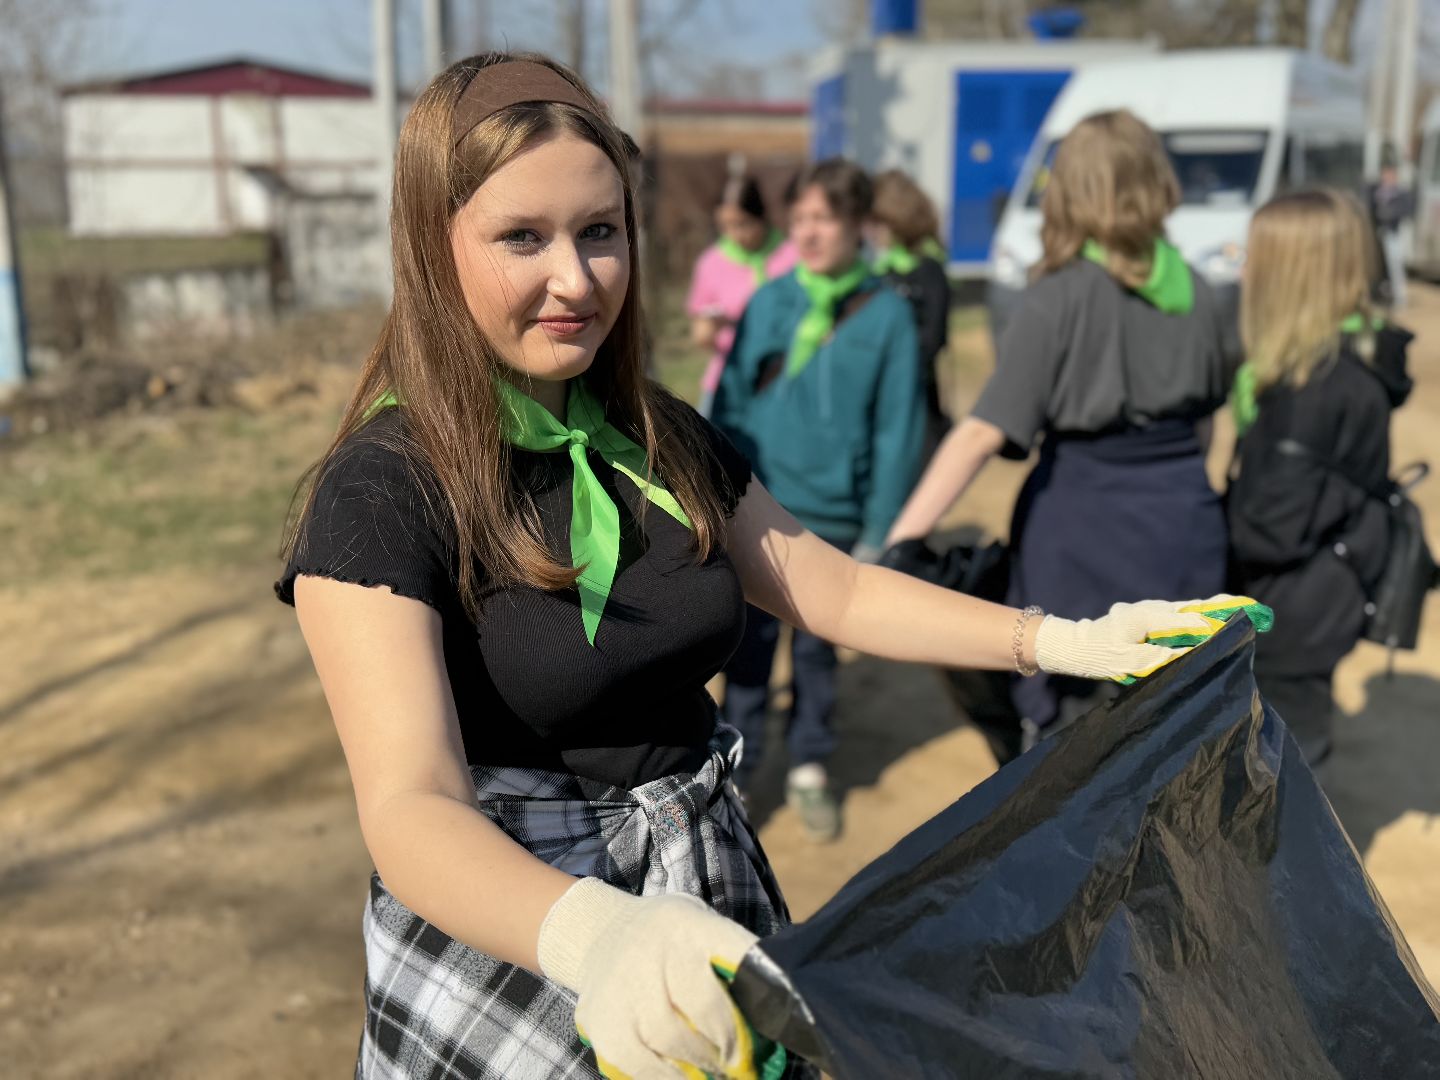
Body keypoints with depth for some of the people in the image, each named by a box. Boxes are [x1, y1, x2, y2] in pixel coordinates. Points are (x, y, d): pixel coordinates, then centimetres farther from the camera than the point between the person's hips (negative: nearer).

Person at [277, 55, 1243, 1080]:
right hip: (509, 934, -5)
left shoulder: (661, 438, 1)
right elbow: (410, 805, -30)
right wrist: (592, 933, -50)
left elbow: (833, 589, 8)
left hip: (707, 898, 6)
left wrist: (1063, 641, -2)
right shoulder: (383, 493, -19)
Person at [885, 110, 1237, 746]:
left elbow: (986, 432, -23)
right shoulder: (1191, 289, 2)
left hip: (1085, 531, -5)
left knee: (1063, 721, 11)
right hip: (1182, 524, 5)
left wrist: (900, 540, -26)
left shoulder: (1061, 296, -14)